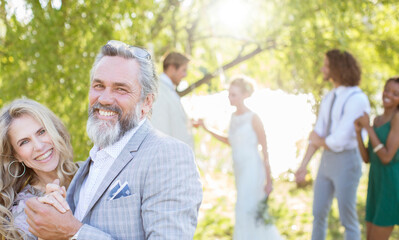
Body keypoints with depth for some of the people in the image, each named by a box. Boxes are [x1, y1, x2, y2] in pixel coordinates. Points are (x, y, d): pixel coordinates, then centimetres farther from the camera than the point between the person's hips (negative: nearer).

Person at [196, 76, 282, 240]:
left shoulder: (253, 118, -14)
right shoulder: (233, 117, 7)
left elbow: (265, 150, -11)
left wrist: (269, 179, -10)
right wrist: (207, 129, 16)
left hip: (252, 169, -7)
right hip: (239, 169, 7)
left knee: (244, 210, -7)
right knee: (254, 211, 15)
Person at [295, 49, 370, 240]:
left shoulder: (357, 99, -20)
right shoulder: (329, 98, 9)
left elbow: (339, 141, -24)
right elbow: (317, 135, 9)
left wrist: (319, 141, -2)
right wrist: (303, 166, 4)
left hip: (347, 163, -8)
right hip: (327, 161, 8)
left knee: (347, 219, 5)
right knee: (318, 213, 16)